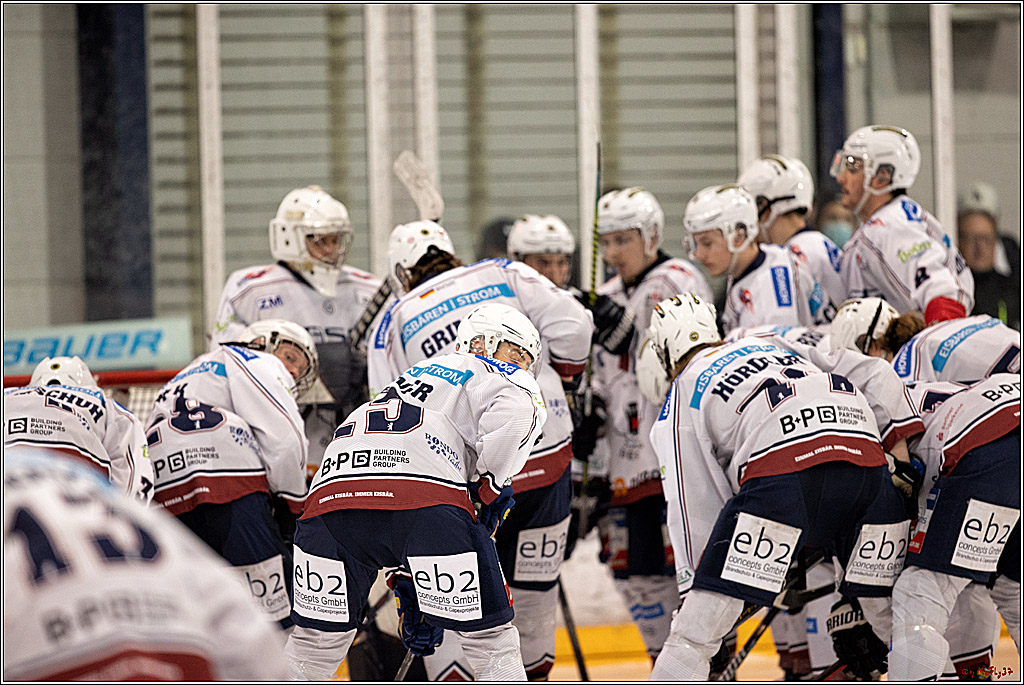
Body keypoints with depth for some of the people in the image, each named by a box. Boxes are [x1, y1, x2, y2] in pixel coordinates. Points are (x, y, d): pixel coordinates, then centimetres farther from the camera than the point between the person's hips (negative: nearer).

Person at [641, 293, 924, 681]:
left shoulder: (679, 405, 23)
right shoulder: (776, 345, 37)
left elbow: (696, 510, 15)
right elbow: (875, 378, 26)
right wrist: (902, 468, 21)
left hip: (783, 471, -4)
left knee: (695, 631, 0)